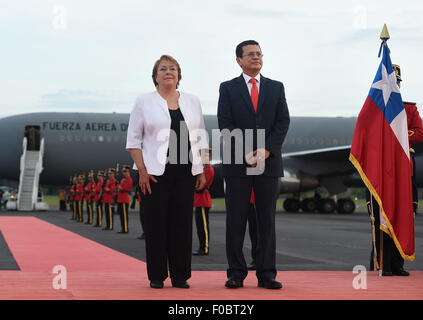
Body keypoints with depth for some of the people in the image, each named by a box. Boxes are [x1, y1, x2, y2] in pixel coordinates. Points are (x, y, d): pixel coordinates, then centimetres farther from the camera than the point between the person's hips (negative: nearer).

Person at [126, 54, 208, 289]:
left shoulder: (192, 102, 12)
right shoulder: (144, 102, 3)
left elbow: (200, 138, 14)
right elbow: (133, 139, 1)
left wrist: (202, 171, 7)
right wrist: (142, 171, -8)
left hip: (185, 172, 3)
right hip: (155, 173, -2)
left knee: (182, 223, 2)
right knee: (156, 224, -1)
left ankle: (180, 276, 10)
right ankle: (157, 276, 7)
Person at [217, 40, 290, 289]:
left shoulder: (276, 88, 13)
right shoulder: (228, 88, 7)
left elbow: (283, 121, 4)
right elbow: (225, 124, -2)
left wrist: (267, 150, -9)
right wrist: (245, 154, -11)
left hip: (269, 162, 2)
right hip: (237, 165, -2)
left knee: (267, 220, 2)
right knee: (236, 221, 0)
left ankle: (267, 274, 6)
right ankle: (236, 274, 5)